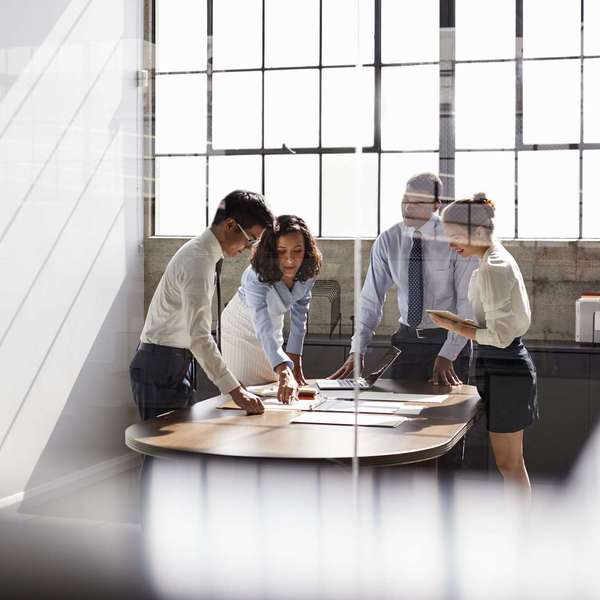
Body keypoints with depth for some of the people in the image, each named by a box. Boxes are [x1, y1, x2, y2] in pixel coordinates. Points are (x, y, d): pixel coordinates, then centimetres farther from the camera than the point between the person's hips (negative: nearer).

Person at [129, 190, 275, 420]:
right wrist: (234, 389, -34)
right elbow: (199, 337, -31)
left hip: (176, 363, 10)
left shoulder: (202, 251, 9)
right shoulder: (199, 261, -22)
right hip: (162, 366, -10)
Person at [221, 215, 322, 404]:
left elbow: (299, 314, -11)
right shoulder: (256, 277, -39)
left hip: (274, 322, 5)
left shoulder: (308, 271, -22)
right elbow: (263, 329, -50)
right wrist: (285, 373, -63)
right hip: (242, 325, -5)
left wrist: (295, 363, -14)